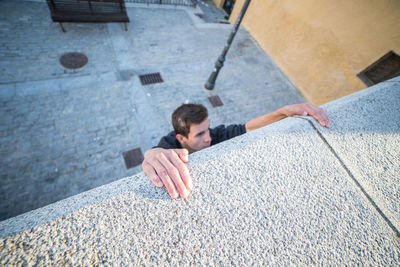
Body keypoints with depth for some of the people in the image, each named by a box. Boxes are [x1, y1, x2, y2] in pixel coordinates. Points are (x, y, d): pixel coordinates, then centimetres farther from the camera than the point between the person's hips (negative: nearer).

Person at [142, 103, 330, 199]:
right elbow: (159, 150, -59)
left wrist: (284, 112, -48)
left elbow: (248, 128, -33)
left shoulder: (213, 135, -30)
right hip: (178, 196, -1)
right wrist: (154, 154, -84)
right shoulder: (169, 144, -36)